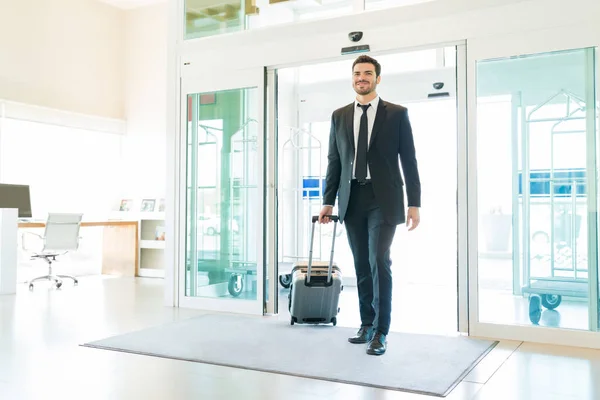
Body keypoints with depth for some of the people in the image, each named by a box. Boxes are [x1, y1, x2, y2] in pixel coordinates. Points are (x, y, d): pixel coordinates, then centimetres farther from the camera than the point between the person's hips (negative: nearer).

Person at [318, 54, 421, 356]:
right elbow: (334, 161, 11)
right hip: (351, 200, 4)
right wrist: (328, 201, 6)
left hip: (383, 199, -3)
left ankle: (380, 332, -2)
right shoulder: (339, 116, 11)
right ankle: (367, 324, 22)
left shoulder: (397, 114, 2)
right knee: (361, 265, 9)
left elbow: (409, 161, 0)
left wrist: (414, 203, -5)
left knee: (379, 262, -12)